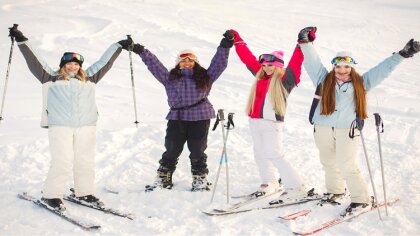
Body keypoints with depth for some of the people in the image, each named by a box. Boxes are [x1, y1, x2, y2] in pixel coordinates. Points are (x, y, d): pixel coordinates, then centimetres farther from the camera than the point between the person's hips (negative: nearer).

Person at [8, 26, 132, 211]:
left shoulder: (88, 78, 20)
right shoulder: (52, 78, 12)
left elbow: (104, 62, 26)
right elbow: (34, 61, 13)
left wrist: (119, 46, 31)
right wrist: (21, 41, 12)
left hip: (86, 126, 4)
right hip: (59, 126, -3)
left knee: (86, 161, 3)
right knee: (62, 162, -10)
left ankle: (84, 193, 17)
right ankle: (51, 195, 2)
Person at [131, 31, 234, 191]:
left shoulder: (205, 78, 12)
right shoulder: (170, 79, 14)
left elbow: (219, 64, 7)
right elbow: (154, 65, 12)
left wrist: (224, 47, -4)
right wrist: (142, 52, 7)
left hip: (200, 118, -1)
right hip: (176, 119, 1)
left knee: (197, 151, 5)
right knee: (171, 150, 5)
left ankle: (200, 180, 19)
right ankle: (163, 179, 17)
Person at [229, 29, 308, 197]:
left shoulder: (284, 80, -5)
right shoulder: (260, 76, 12)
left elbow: (295, 63, -14)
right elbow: (247, 58, 20)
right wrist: (237, 41, 24)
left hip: (272, 123, -7)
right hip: (255, 121, 7)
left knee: (276, 156, -11)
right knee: (260, 155, 11)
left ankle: (297, 187, -5)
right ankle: (270, 183, 23)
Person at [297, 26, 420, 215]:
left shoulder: (360, 83, 8)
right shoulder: (324, 80, 10)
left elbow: (382, 70, 8)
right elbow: (313, 62, 7)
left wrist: (402, 55, 4)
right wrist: (305, 43, 0)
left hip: (347, 130, -3)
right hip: (323, 128, 3)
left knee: (347, 166, -9)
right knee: (329, 163, 16)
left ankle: (361, 200, 3)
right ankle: (335, 191, 38)